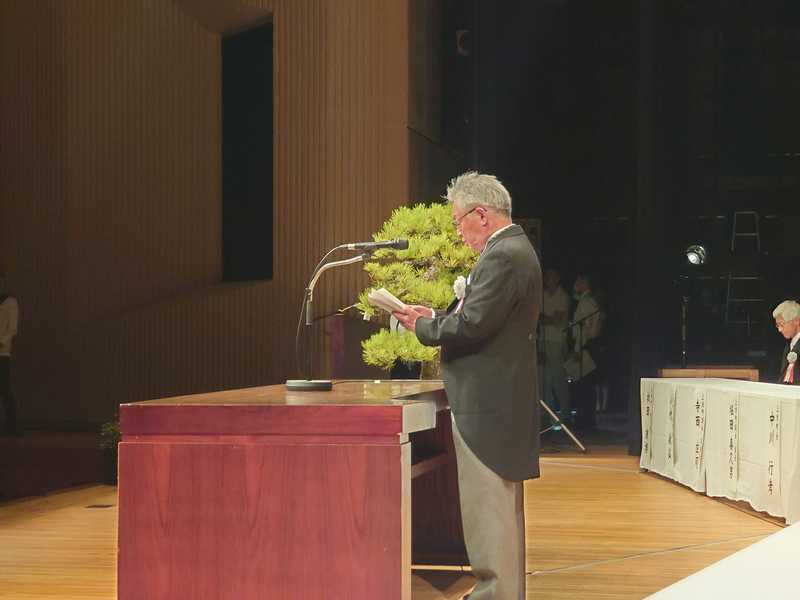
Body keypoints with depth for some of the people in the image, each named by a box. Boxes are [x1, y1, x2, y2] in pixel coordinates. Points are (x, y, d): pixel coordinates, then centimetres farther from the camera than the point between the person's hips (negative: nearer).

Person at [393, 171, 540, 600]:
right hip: (502, 400, 11)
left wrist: (422, 326, -8)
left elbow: (471, 326, -23)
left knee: (488, 509, -6)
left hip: (486, 405, -11)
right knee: (500, 510, 18)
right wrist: (436, 316, 7)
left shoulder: (502, 257, -18)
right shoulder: (514, 249, 16)